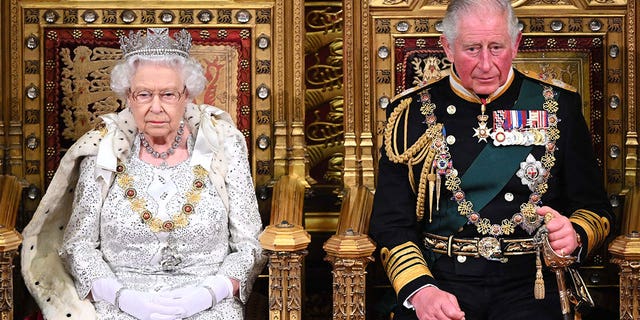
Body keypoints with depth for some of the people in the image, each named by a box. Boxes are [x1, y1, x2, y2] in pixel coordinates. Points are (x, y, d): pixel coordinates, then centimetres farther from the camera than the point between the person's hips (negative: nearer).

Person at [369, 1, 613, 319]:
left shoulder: (558, 105, 8)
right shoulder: (411, 111, 6)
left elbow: (595, 209, 11)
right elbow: (391, 222, 2)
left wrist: (574, 235, -12)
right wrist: (420, 290, -15)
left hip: (528, 283, 0)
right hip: (439, 278, 0)